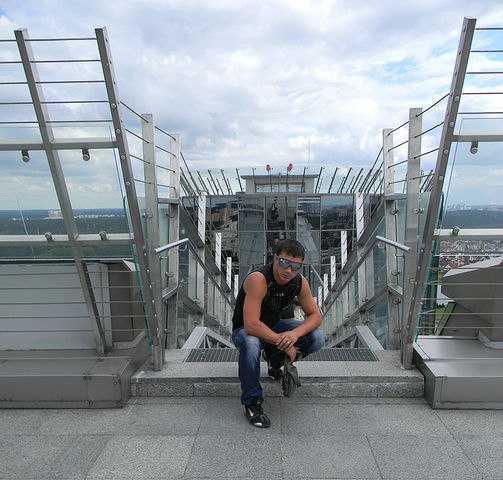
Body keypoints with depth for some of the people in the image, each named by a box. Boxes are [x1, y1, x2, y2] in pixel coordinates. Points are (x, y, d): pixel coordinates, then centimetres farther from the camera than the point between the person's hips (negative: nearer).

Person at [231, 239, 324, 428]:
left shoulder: (299, 282, -14)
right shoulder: (258, 280, -33)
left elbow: (315, 316, -9)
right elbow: (251, 325, -38)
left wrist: (295, 333, -30)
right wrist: (282, 342, -34)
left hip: (274, 326, 5)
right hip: (245, 329, -5)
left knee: (316, 338, -14)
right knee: (250, 345, -40)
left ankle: (275, 360, 11)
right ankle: (252, 403, -16)